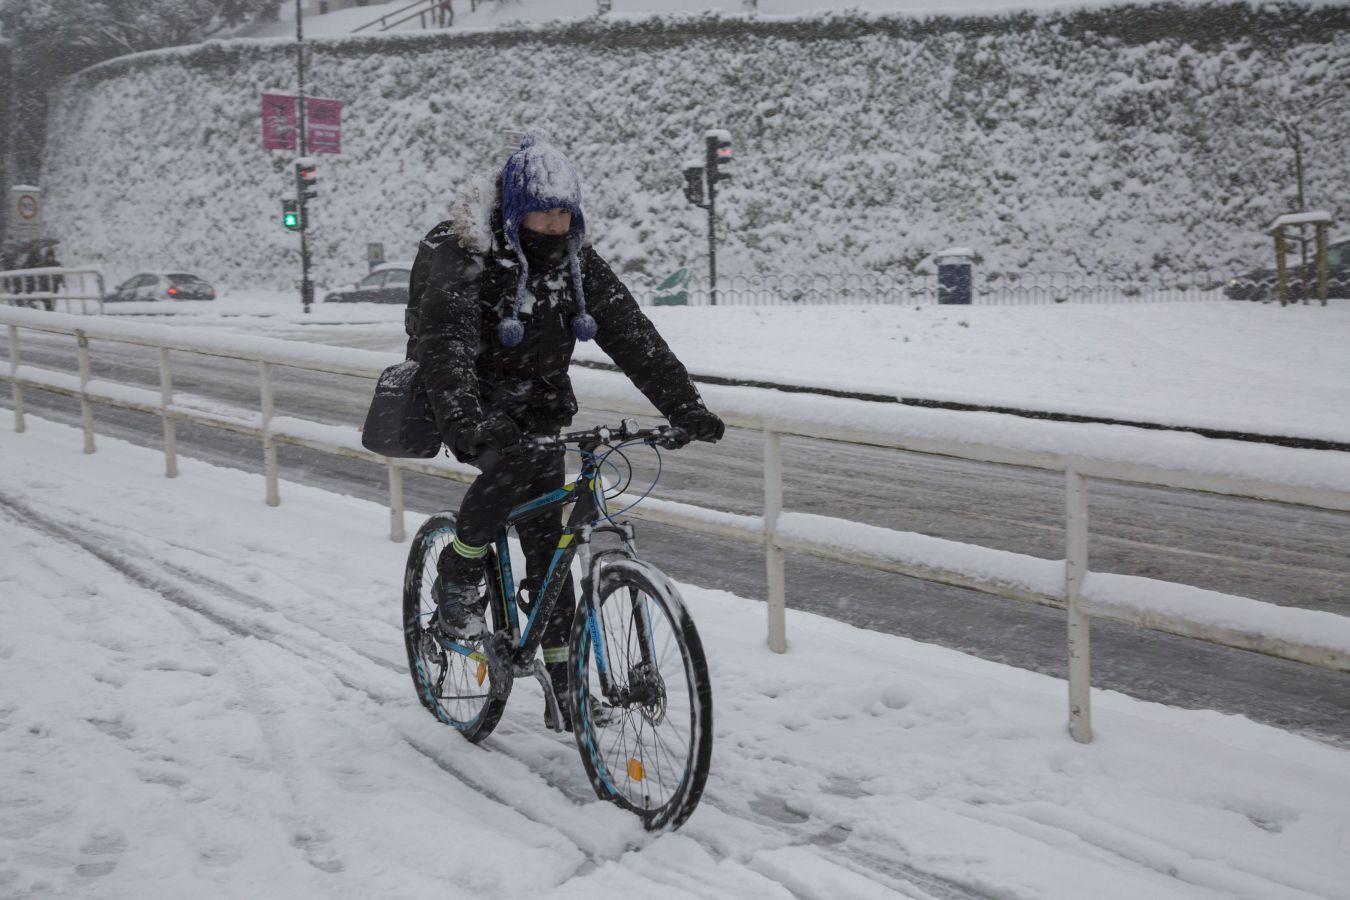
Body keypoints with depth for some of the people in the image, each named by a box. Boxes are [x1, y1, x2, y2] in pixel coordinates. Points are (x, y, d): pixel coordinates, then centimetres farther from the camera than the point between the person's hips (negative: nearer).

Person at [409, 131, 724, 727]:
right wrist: (470, 426, -52)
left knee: (547, 542, 0)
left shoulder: (576, 261, -7)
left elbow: (631, 334, -10)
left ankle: (563, 680, 8)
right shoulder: (460, 256, -22)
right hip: (472, 401, -5)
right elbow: (445, 347, -36)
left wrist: (686, 409, -20)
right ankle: (457, 580, -11)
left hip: (537, 404, 5)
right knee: (511, 464, -36)